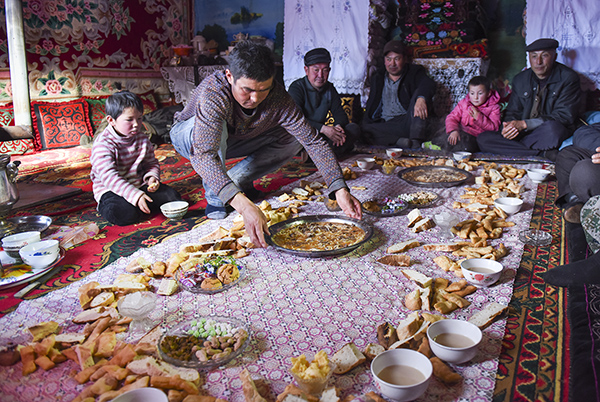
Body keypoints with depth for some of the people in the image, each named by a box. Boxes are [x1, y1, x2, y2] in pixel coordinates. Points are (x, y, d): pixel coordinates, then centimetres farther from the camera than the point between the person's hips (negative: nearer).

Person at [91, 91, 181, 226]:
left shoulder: (142, 139, 4)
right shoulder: (102, 144, -17)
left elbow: (151, 163, 14)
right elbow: (109, 177, -27)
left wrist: (152, 177, -12)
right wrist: (135, 195, -37)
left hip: (140, 185, 6)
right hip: (110, 190, -6)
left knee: (172, 197, -10)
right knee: (125, 214, -35)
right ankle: (106, 208, -2)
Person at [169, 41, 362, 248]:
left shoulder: (278, 98, -28)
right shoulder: (214, 93, -41)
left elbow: (313, 141, -28)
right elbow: (203, 155, -51)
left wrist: (340, 190, -40)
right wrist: (243, 205, -63)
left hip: (230, 142, 4)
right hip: (188, 137, -3)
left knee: (294, 139, -11)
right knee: (212, 127, -39)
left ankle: (236, 179, -2)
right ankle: (213, 197, -16)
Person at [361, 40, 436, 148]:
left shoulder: (415, 72, 12)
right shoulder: (378, 78, 23)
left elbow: (429, 84, -10)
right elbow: (371, 106, 21)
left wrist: (421, 98, -35)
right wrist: (365, 125, 0)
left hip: (409, 121, -2)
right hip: (386, 125, 2)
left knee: (419, 92, -26)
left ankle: (416, 139, -38)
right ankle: (398, 141, -36)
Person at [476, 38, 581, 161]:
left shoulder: (568, 78, -5)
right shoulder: (520, 79, 9)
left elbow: (564, 116, -13)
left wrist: (524, 124, -23)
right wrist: (508, 127, -14)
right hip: (524, 133, 6)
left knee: (552, 127, -41)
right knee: (483, 139, -18)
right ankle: (544, 152, -21)